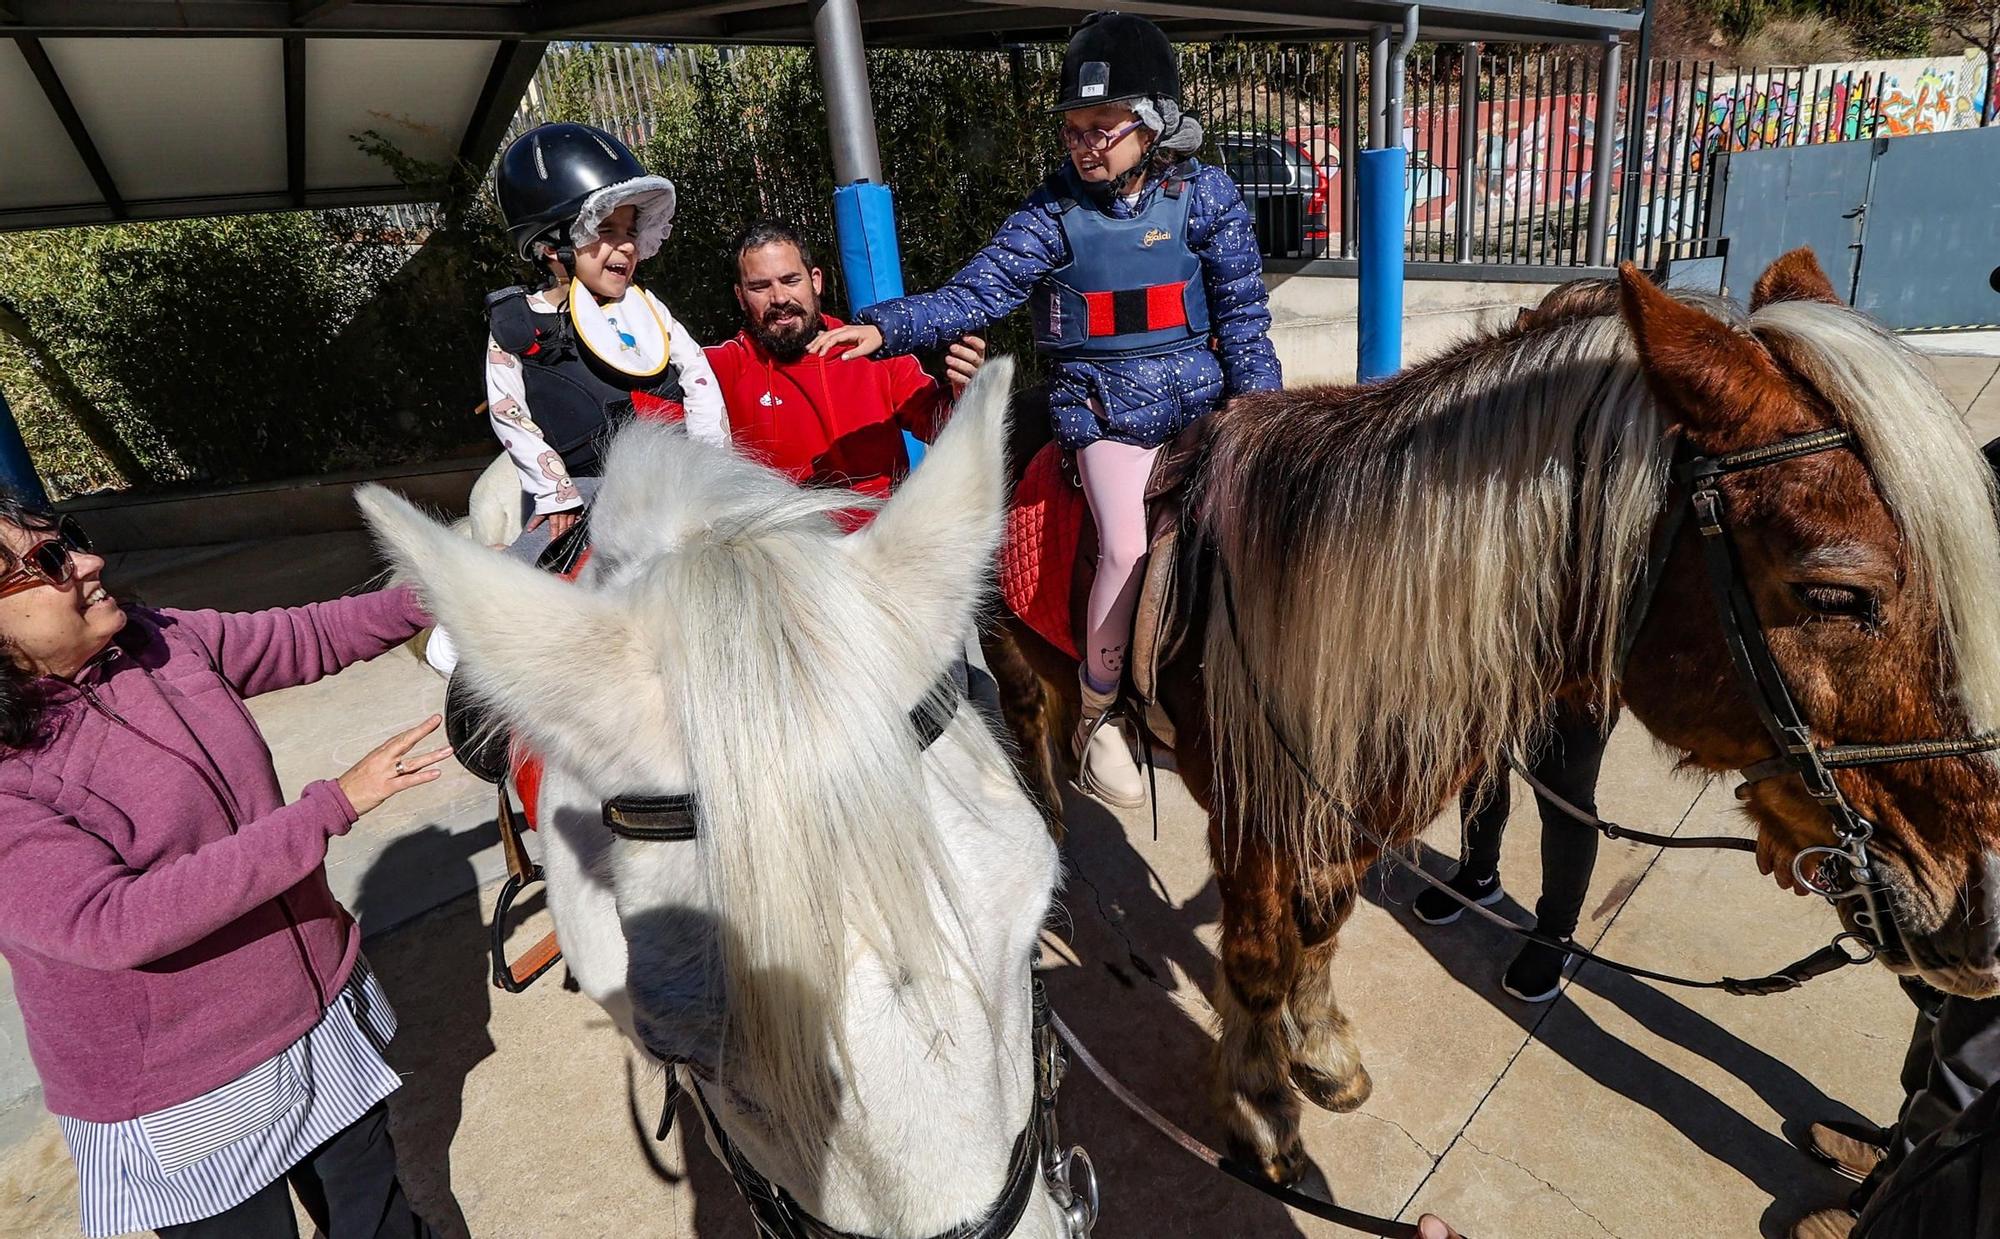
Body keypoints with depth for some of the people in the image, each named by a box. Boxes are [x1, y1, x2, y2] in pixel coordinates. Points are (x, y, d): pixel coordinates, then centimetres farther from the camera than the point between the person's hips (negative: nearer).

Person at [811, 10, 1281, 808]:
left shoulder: (1206, 195, 0)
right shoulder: (1054, 215, -4)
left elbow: (1243, 311, 4)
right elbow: (973, 295, -13)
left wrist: (1258, 410, 0)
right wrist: (885, 326, -27)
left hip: (1198, 396, 3)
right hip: (1103, 405, -3)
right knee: (1128, 548, -19)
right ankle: (1097, 718, 2)